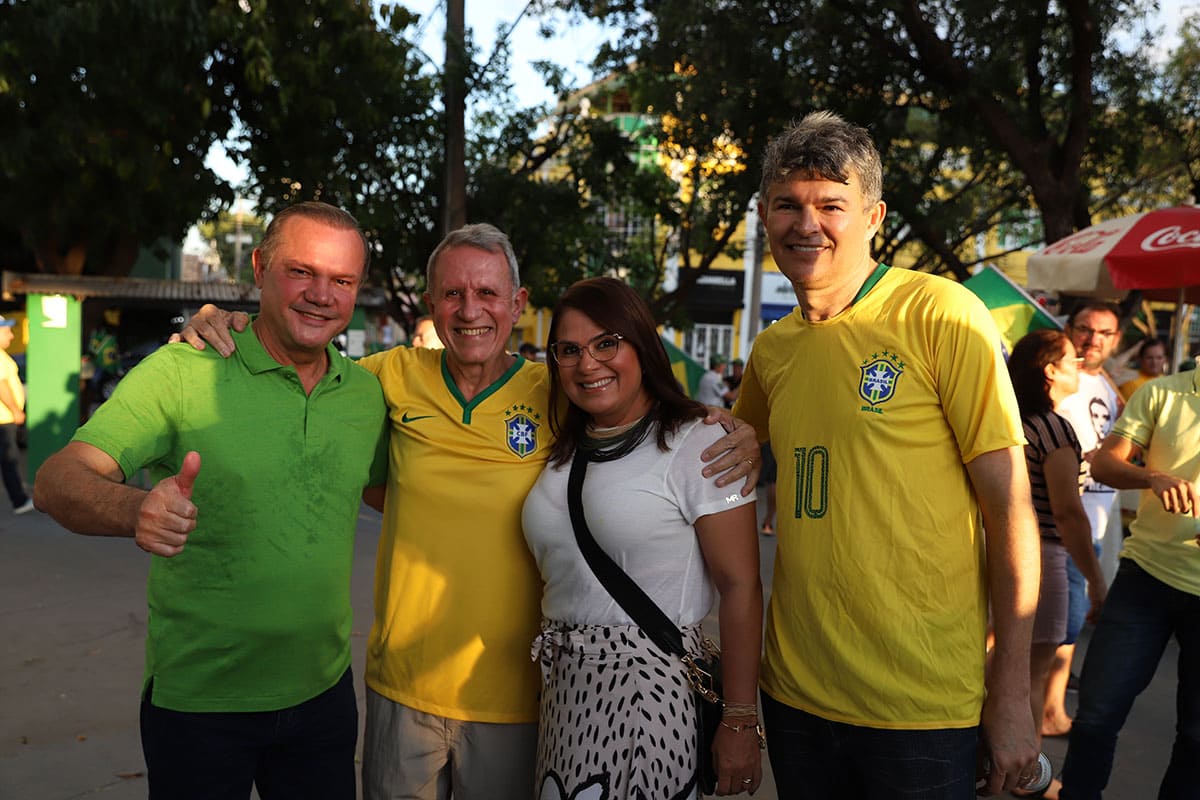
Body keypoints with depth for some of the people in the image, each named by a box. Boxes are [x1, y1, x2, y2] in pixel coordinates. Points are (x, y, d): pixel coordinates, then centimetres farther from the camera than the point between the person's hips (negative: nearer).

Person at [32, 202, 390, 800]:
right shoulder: (182, 372, -12)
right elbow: (57, 481, -18)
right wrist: (135, 510, -39)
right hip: (197, 700, -3)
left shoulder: (367, 393, 1)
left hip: (322, 692, 4)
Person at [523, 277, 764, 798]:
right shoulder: (564, 452, 10)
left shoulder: (696, 447, -11)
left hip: (651, 685, -6)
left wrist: (739, 722, -14)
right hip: (563, 687, 6)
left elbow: (739, 587, -13)